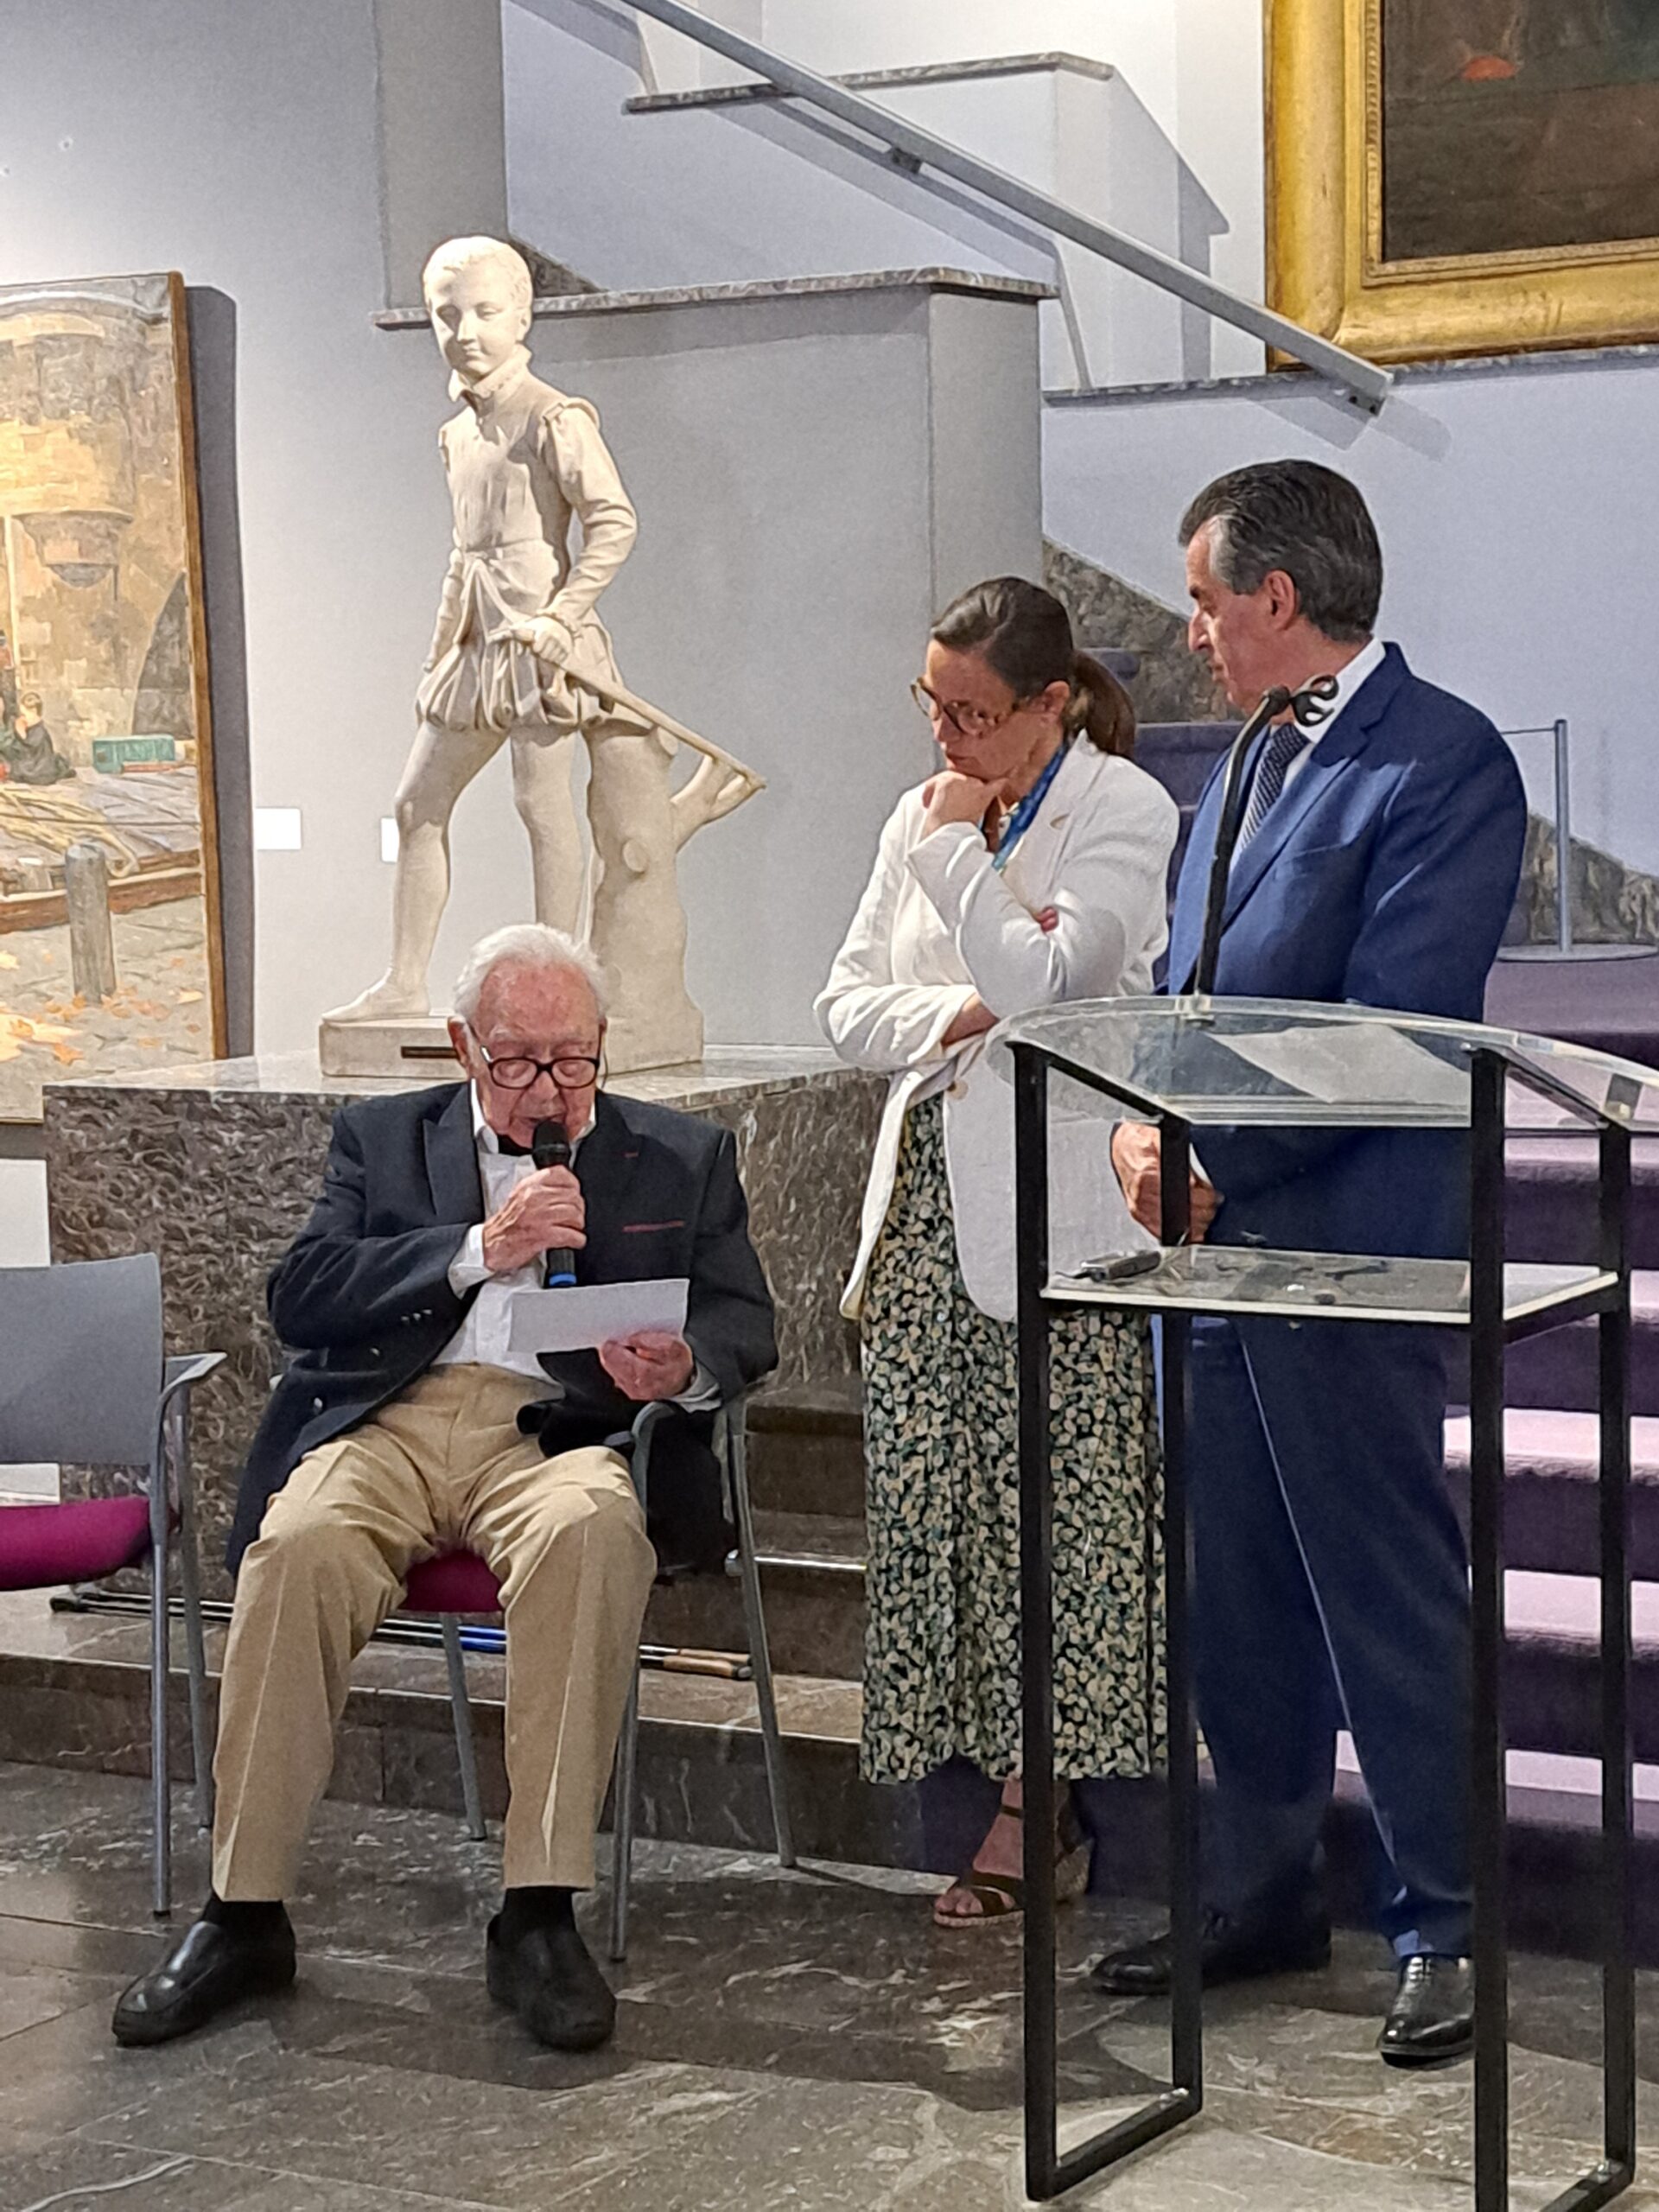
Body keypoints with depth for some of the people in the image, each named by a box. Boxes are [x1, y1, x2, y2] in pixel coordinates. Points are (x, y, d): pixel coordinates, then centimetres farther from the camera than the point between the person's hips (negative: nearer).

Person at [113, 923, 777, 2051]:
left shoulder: (684, 1158, 20)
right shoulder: (384, 1137, 20)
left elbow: (746, 1327, 12)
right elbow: (301, 1297, 6)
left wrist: (686, 1366, -13)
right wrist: (478, 1250, -5)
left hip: (562, 1435, -1)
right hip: (391, 1424, 1)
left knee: (589, 1532, -37)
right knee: (297, 1546, -32)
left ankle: (539, 1915, -32)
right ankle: (243, 1914, -21)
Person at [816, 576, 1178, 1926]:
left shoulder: (1124, 813, -5)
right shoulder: (924, 817, 16)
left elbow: (1036, 983, -18)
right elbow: (847, 1007, 12)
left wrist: (958, 851, -7)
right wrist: (956, 1014, -6)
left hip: (1055, 1195, -6)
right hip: (931, 1191, 7)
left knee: (1046, 1501, -5)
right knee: (931, 1496, 2)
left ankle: (1032, 1803, 5)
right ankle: (1031, 1802, 11)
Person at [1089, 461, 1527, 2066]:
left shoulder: (1443, 760, -12)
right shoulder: (1253, 762, 16)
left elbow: (1391, 1029, -19)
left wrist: (1216, 1158, -16)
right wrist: (1144, 1123, 0)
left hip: (1343, 1242, -9)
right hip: (1215, 1233, 9)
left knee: (1390, 1599, 0)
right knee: (1237, 1599, 15)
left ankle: (1440, 1931, 11)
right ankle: (1265, 1894, 28)